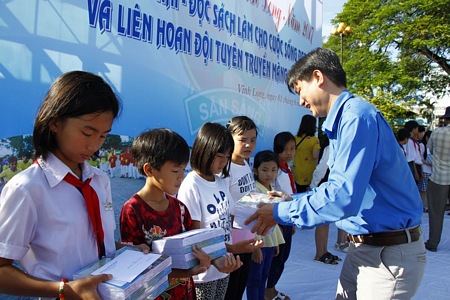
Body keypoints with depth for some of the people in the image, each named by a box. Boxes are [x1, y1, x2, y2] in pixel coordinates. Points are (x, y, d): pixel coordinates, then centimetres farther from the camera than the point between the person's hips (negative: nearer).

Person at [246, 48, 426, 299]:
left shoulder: (357, 115, -20)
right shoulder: (344, 118, 11)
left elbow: (344, 197, -28)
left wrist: (281, 212, -17)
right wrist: (289, 201, 13)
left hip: (390, 253, -9)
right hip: (363, 247, 9)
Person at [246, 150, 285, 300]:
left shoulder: (273, 191, 9)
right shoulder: (255, 191, -17)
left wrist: (277, 242, 16)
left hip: (270, 240, 8)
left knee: (264, 277, 17)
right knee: (255, 278, 3)